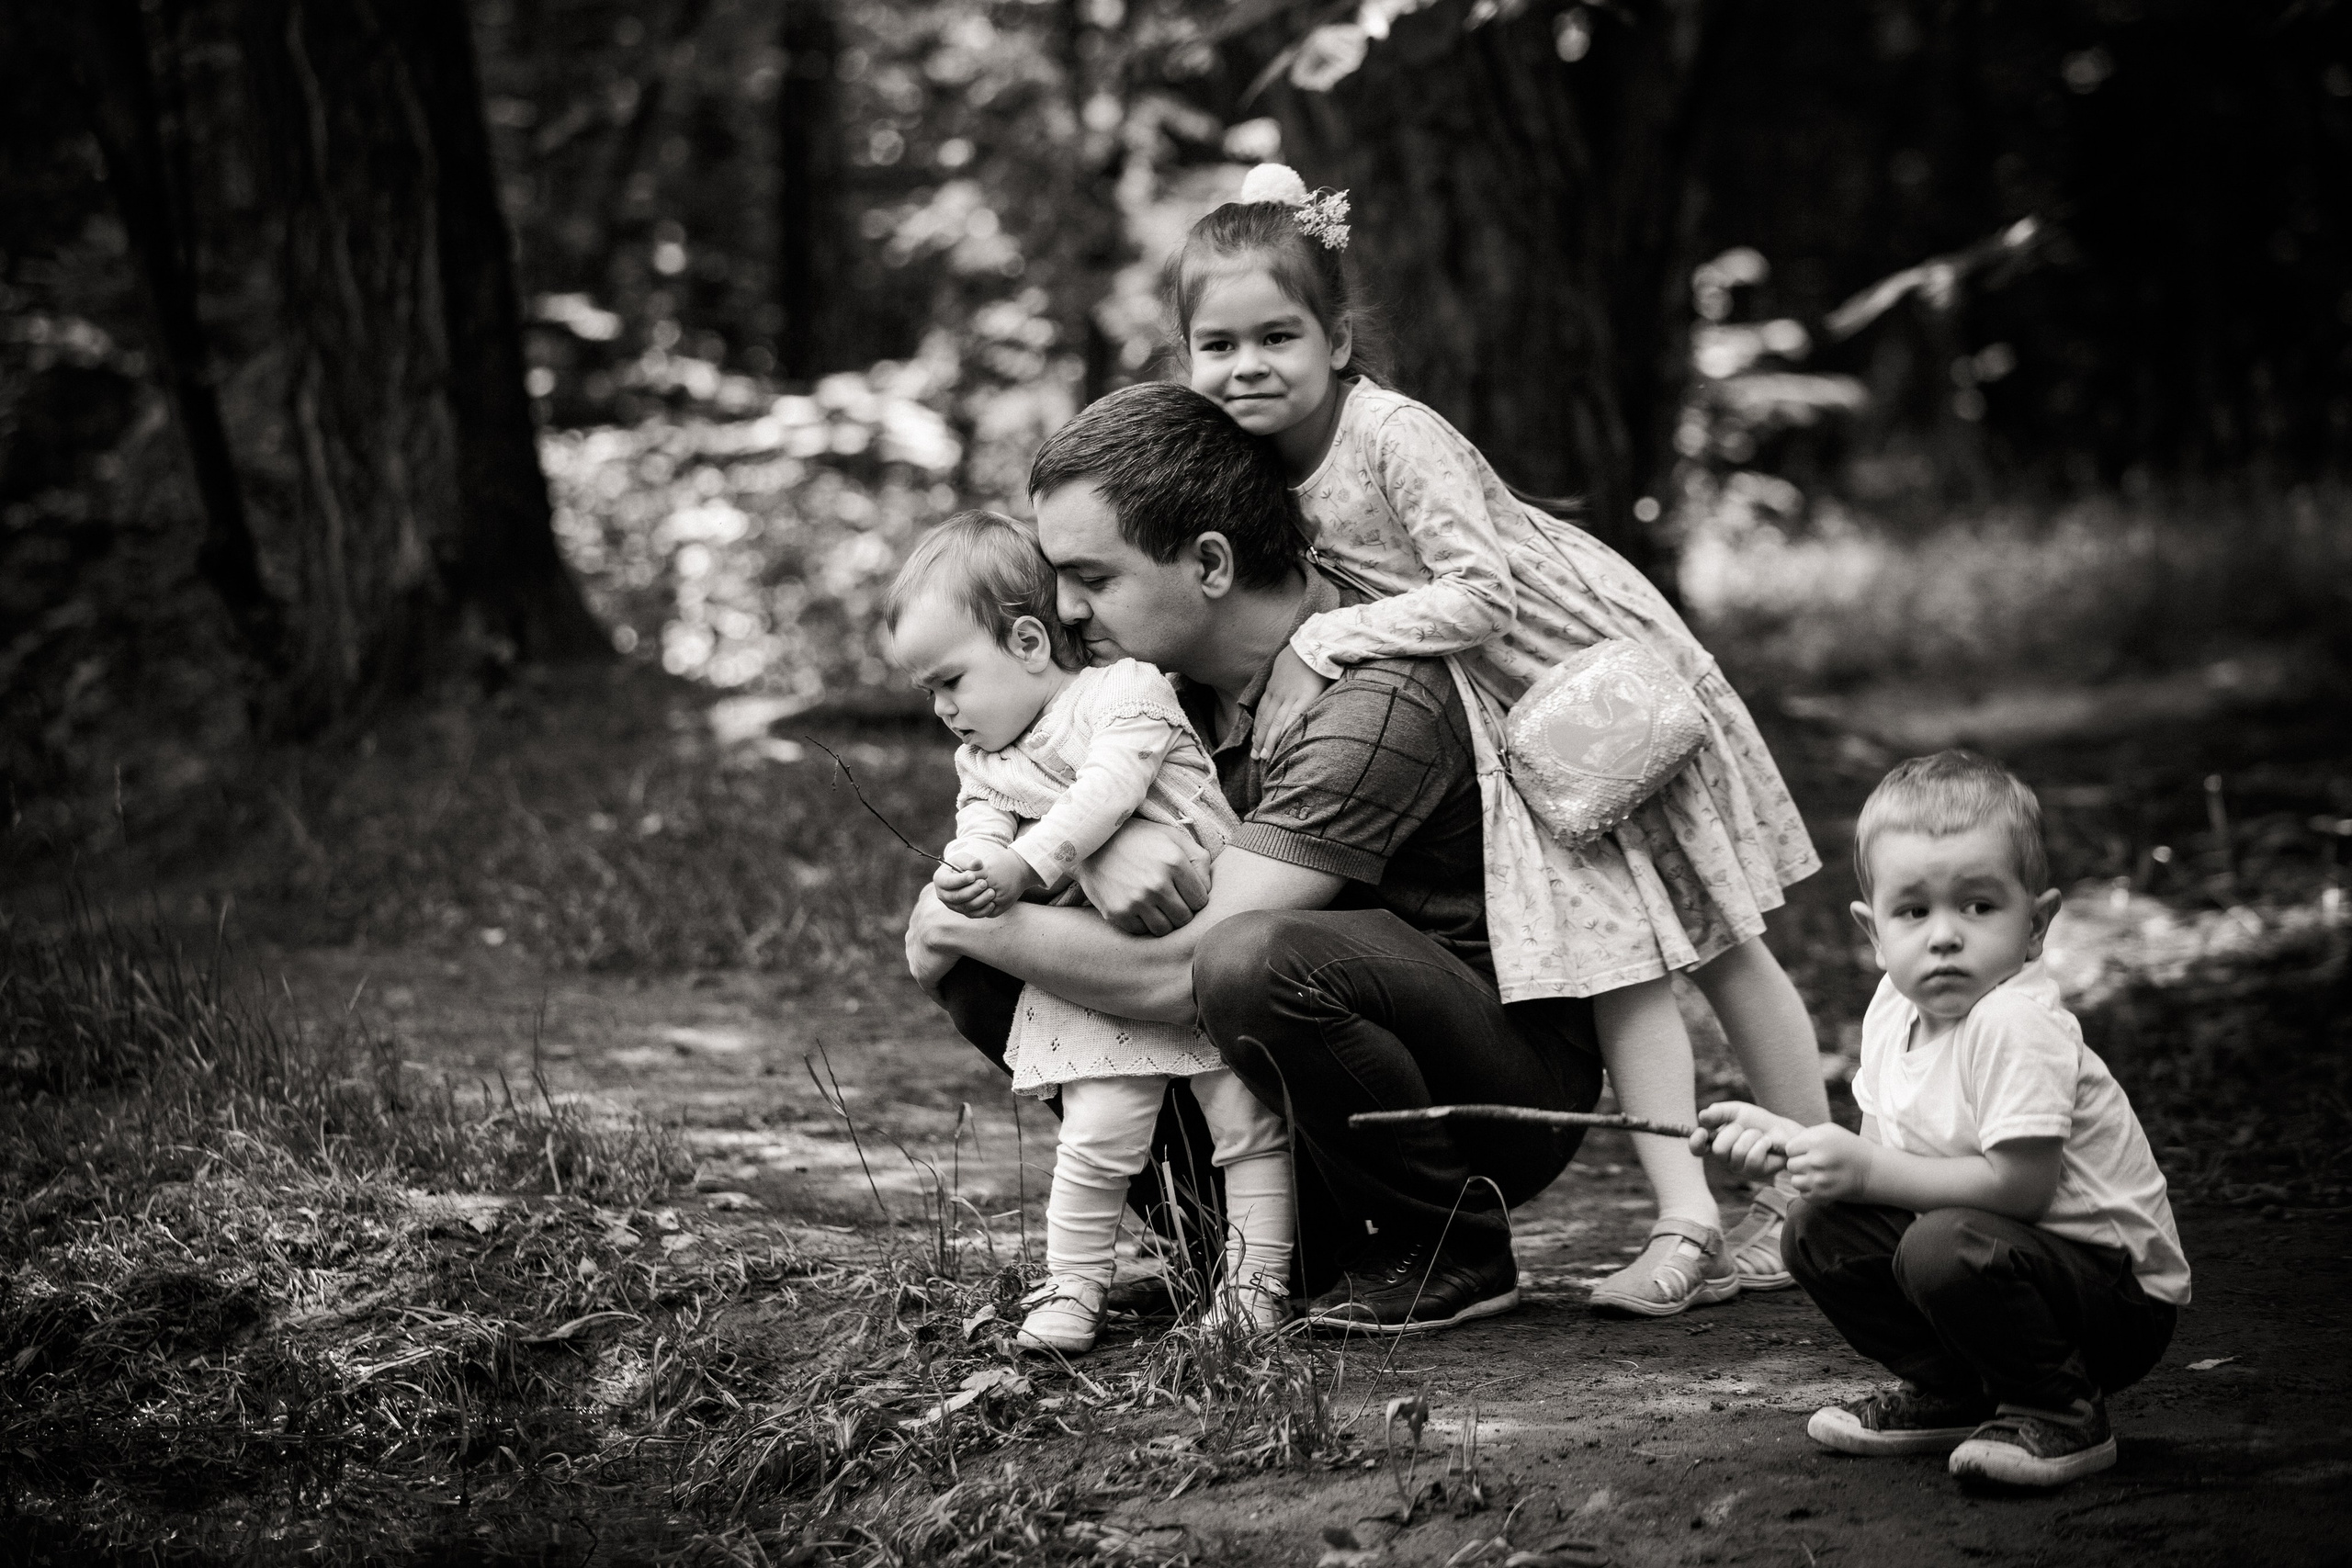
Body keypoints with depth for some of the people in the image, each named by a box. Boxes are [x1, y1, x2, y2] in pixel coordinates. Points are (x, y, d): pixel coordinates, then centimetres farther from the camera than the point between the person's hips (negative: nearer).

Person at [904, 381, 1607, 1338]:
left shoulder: (1374, 711, -28)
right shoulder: (1184, 660, -2)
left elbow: (1178, 974, -32)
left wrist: (969, 923, -16)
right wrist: (1097, 845, -23)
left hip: (1509, 1092, -8)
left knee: (1257, 960, -39)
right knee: (979, 971, -3)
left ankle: (1457, 1250, -13)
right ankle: (1294, 1237, 2)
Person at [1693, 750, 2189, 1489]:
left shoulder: (2016, 1024, -25)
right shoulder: (1894, 1009, 2)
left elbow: (2019, 1185, -29)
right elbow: (1884, 1150, 12)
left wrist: (1868, 1171, -24)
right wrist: (1786, 1136, -4)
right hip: (1998, 1249, 9)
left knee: (1947, 1248, -34)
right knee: (1820, 1228, 3)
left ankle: (2061, 1418, -12)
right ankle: (1949, 1392, 15)